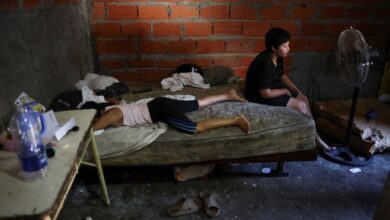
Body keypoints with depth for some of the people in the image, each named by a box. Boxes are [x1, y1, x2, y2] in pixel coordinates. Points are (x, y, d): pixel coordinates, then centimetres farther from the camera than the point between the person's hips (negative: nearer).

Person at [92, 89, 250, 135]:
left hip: (160, 110, -9)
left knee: (197, 128, -18)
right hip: (160, 104, 9)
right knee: (199, 103, 18)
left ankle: (235, 120, -17)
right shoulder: (109, 108, 11)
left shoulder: (110, 115, -15)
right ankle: (229, 95, 27)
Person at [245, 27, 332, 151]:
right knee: (300, 106, -14)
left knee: (304, 99, 2)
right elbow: (265, 94, -29)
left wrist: (297, 90, 4)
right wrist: (285, 91, -12)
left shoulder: (277, 57, -1)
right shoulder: (265, 64, -30)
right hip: (259, 96, -10)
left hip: (271, 89, 10)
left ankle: (314, 137, 9)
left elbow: (282, 75, 16)